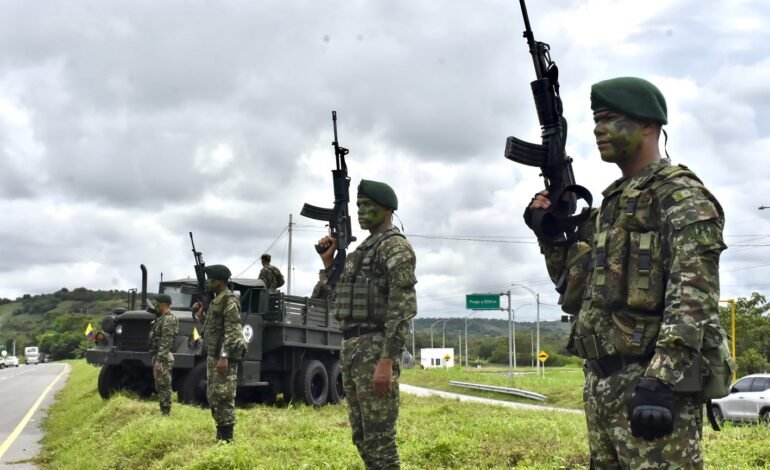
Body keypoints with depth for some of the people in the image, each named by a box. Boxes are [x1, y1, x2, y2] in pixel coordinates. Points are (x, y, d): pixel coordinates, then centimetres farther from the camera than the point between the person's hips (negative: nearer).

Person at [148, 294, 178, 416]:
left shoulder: (168, 319, -16)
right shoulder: (162, 318, 17)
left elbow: (166, 342, -23)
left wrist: (159, 360, -26)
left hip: (163, 358, -11)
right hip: (158, 357, 11)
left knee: (164, 387, -8)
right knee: (160, 387, 15)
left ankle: (165, 414, -6)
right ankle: (162, 412, 21)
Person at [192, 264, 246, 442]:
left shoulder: (229, 301, -12)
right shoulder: (215, 301, 18)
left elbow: (232, 331, -20)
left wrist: (224, 356, -25)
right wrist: (201, 316, 10)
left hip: (225, 355, -10)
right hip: (213, 354, 10)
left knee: (223, 396, -11)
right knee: (212, 395, 13)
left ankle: (226, 437, -9)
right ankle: (220, 433, 19)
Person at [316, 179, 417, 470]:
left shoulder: (395, 246, -9)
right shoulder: (362, 249, 20)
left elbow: (403, 308, -18)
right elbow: (339, 301, 24)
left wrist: (387, 361, -25)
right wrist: (328, 262, 13)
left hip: (375, 349, -10)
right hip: (351, 348, 10)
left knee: (379, 438, -8)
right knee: (362, 436, 12)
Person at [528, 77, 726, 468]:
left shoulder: (681, 196, -8)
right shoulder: (611, 202, 19)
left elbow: (693, 295, -20)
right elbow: (578, 293, 22)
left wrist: (660, 379, -29)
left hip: (652, 383, -8)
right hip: (601, 383, 9)